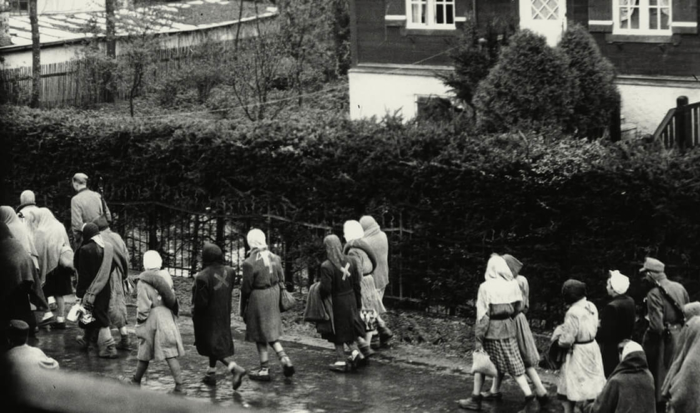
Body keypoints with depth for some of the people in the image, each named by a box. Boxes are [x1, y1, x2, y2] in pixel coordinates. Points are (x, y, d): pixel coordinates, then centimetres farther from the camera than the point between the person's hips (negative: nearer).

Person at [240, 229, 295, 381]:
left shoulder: (250, 263, -19)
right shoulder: (275, 258, 0)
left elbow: (246, 287, -13)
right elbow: (281, 281, 7)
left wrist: (243, 308, -2)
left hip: (257, 300, -6)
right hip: (273, 297, 6)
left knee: (260, 336, 6)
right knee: (271, 334, 19)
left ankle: (265, 370, 13)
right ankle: (284, 359, 5)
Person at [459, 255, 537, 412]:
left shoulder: (486, 287, -12)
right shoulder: (513, 285, -2)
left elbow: (483, 313, -13)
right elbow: (518, 307, 8)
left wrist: (478, 337, -10)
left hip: (491, 329, -4)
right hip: (508, 328, 4)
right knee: (514, 365, 8)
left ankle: (476, 399, 16)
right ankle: (529, 398, 1)